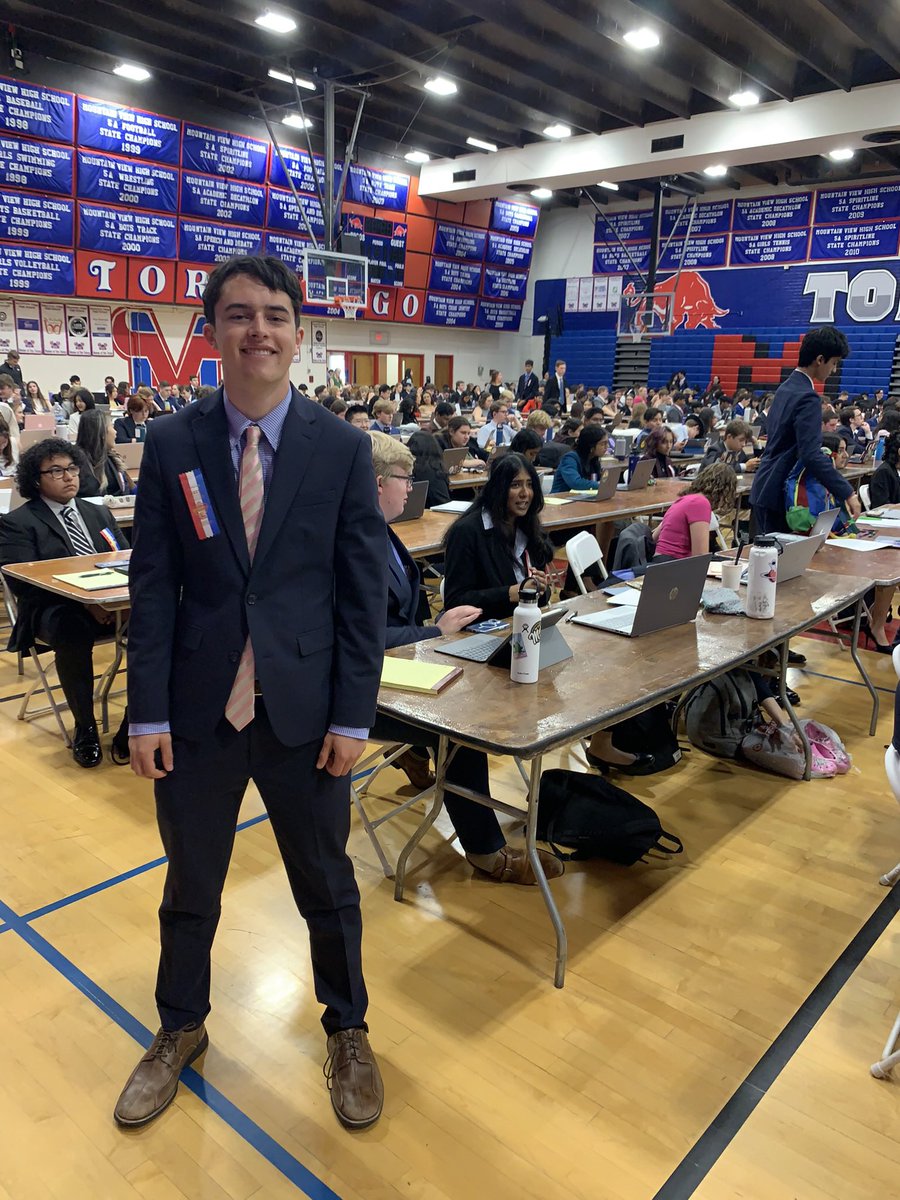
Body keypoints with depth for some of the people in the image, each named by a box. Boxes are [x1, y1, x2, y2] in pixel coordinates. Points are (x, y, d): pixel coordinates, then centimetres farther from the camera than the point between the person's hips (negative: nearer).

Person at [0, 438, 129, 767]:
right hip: (54, 610, -4)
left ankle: (133, 727, -15)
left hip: (109, 604, 4)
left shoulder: (99, 513, 23)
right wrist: (83, 601, -22)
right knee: (74, 634, -38)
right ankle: (85, 729, -15)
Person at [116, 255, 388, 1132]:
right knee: (190, 885, 20)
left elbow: (365, 590, -5)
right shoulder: (171, 444, -2)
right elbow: (152, 585, -1)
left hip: (306, 708, -1)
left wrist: (354, 715, -7)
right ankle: (180, 1029, 47)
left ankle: (347, 1029, 43)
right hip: (198, 706, 1)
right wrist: (149, 711, -5)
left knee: (326, 884, 17)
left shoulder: (343, 448, -5)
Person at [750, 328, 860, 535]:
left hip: (764, 490, 9)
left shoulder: (785, 388, 12)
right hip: (779, 494, -9)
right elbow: (811, 455, -25)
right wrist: (847, 494, -23)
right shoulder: (808, 398, -17)